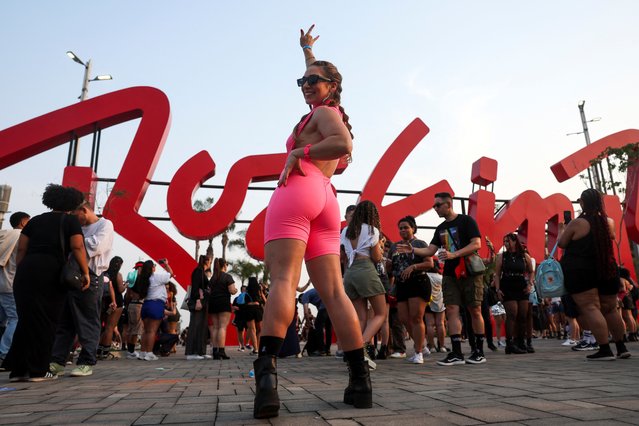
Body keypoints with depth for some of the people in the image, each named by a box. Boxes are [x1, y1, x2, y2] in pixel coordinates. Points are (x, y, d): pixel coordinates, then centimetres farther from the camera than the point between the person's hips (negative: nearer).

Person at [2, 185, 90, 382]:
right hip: (52, 272, -4)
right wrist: (85, 272, -4)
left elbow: (21, 249, 12)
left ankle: (18, 369, 15)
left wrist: (20, 271, 16)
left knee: (26, 320, 12)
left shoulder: (35, 220, 18)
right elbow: (77, 248, -7)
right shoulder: (70, 221, 5)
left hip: (26, 270, 5)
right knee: (46, 322, 4)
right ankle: (37, 370, 7)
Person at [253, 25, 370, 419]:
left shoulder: (323, 112, 9)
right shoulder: (334, 113, 32)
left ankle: (267, 371, -33)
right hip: (326, 200, 8)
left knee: (284, 279, -21)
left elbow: (343, 144, -14)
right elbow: (318, 76, 52)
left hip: (299, 191, -7)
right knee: (334, 292, -1)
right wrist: (308, 51, 64)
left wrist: (299, 153, -6)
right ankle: (361, 381, -3)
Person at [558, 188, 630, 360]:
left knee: (590, 308, -7)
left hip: (580, 272, -6)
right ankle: (621, 348, 25)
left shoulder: (577, 223, -10)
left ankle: (605, 350, -12)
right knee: (610, 309, 16)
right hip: (607, 271, 6)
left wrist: (564, 230, 16)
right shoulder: (609, 222, 4)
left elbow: (561, 243, -2)